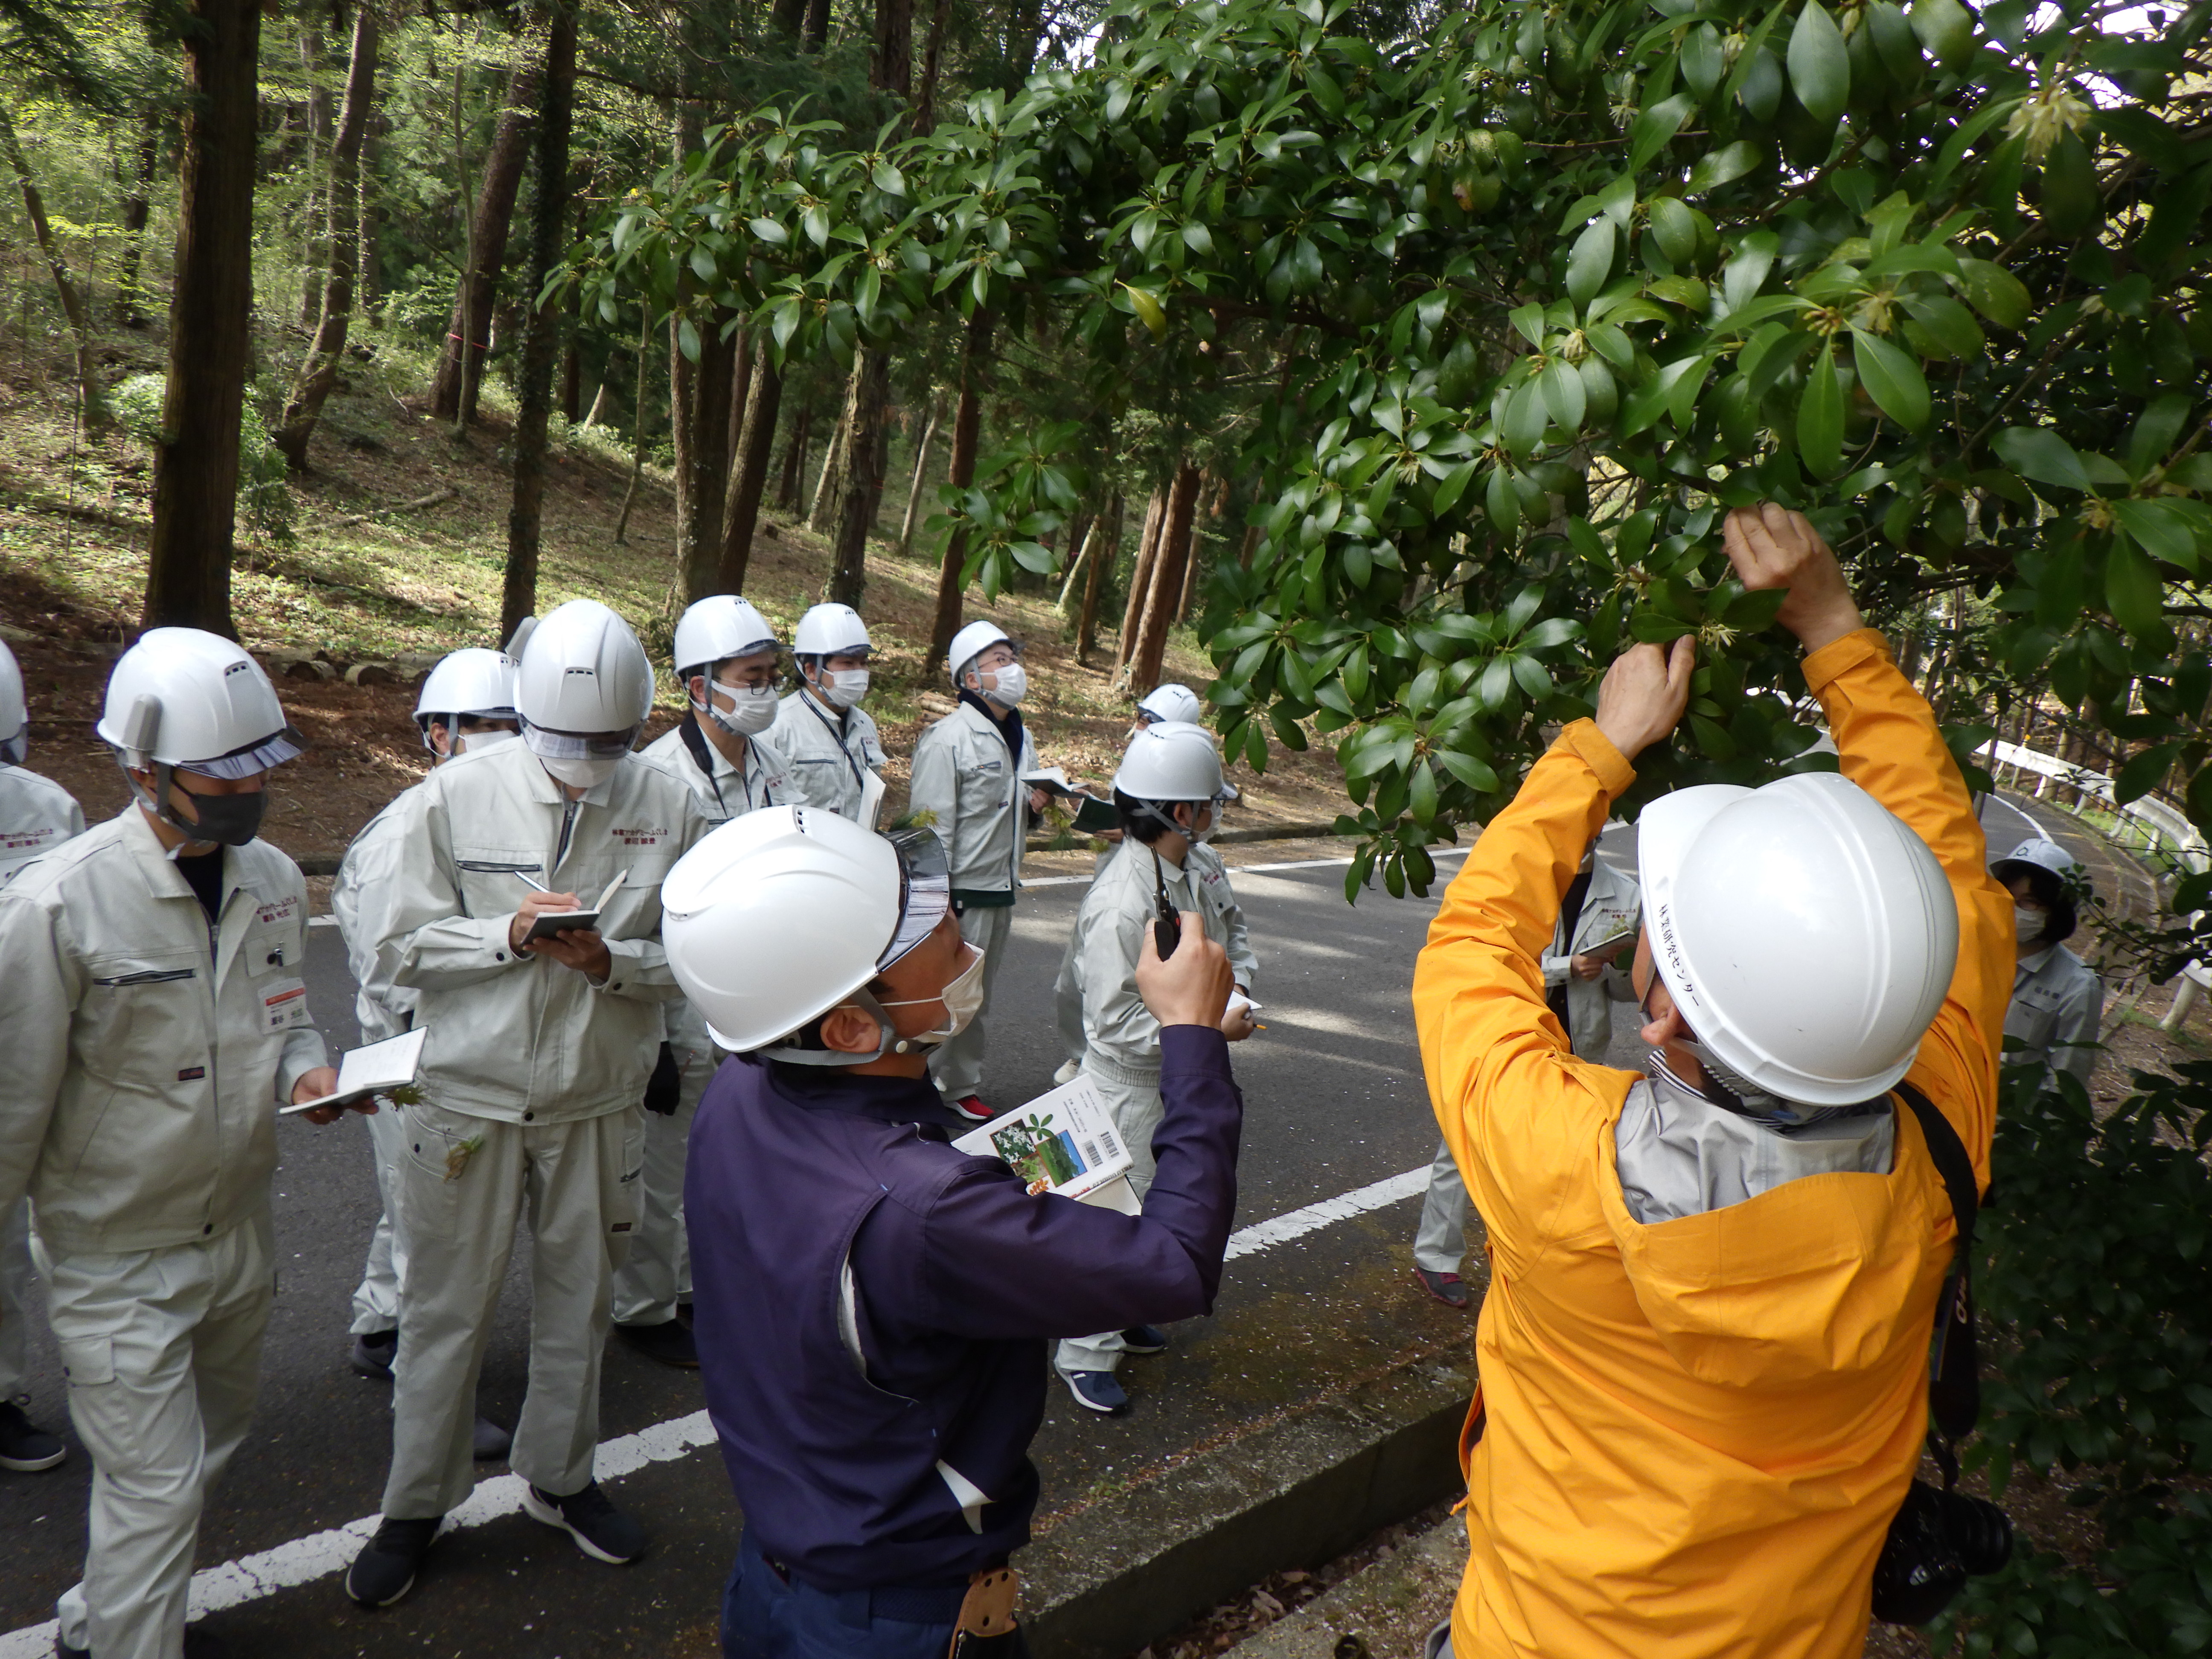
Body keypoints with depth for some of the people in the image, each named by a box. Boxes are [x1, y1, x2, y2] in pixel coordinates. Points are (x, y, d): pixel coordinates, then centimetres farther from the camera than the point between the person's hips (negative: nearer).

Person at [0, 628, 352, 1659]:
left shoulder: (274, 878, -3)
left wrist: (307, 1074, -10)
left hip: (239, 1230, 7)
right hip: (118, 1256, -7)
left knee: (202, 1458, 23)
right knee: (157, 1486, 0)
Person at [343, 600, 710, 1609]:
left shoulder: (668, 809, -7)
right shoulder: (457, 794, -9)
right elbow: (409, 946, -6)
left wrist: (612, 961, -21)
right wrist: (510, 935, -22)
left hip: (599, 1101, 2)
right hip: (471, 1093, -1)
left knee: (579, 1303, 17)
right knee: (447, 1308, 11)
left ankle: (559, 1478, 40)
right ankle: (415, 1506, 33)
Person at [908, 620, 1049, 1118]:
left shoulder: (1020, 737, 12)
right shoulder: (948, 739, -14)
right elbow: (932, 824, -16)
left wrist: (1034, 804, 2)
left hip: (1001, 891, 8)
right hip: (960, 892, -8)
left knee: (976, 998, 16)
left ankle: (963, 1086, 28)